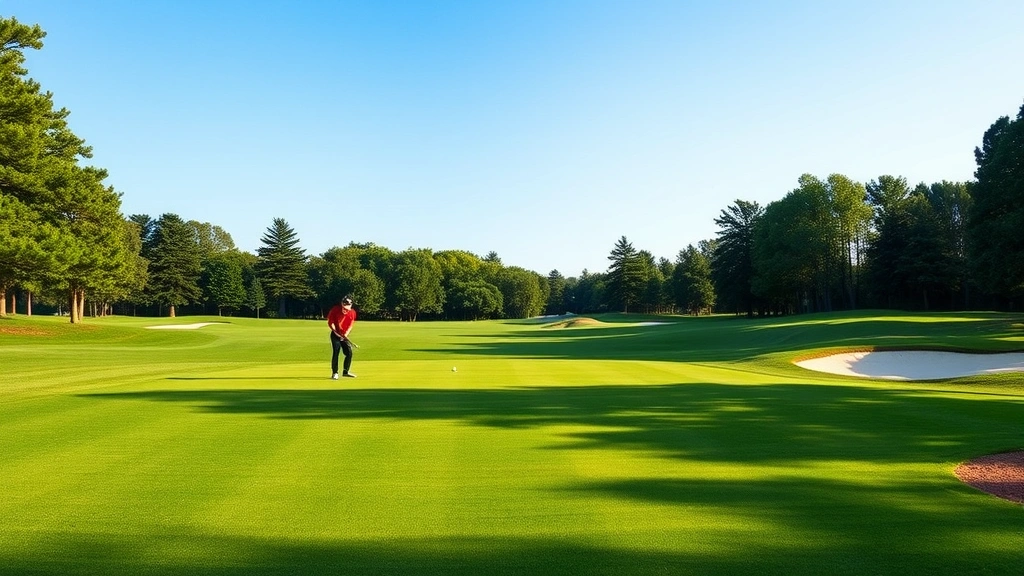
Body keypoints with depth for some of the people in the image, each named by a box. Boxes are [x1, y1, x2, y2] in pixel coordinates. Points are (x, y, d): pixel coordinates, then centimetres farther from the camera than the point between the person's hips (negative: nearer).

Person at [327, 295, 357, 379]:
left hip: (345, 336, 4)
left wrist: (346, 334, -17)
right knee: (336, 352, -13)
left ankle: (345, 372, 15)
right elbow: (330, 322, -7)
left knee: (349, 353, -1)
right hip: (335, 334, -4)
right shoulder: (335, 310, -11)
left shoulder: (352, 313, -1)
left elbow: (350, 325, -2)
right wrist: (335, 331, -20)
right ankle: (334, 373, -5)